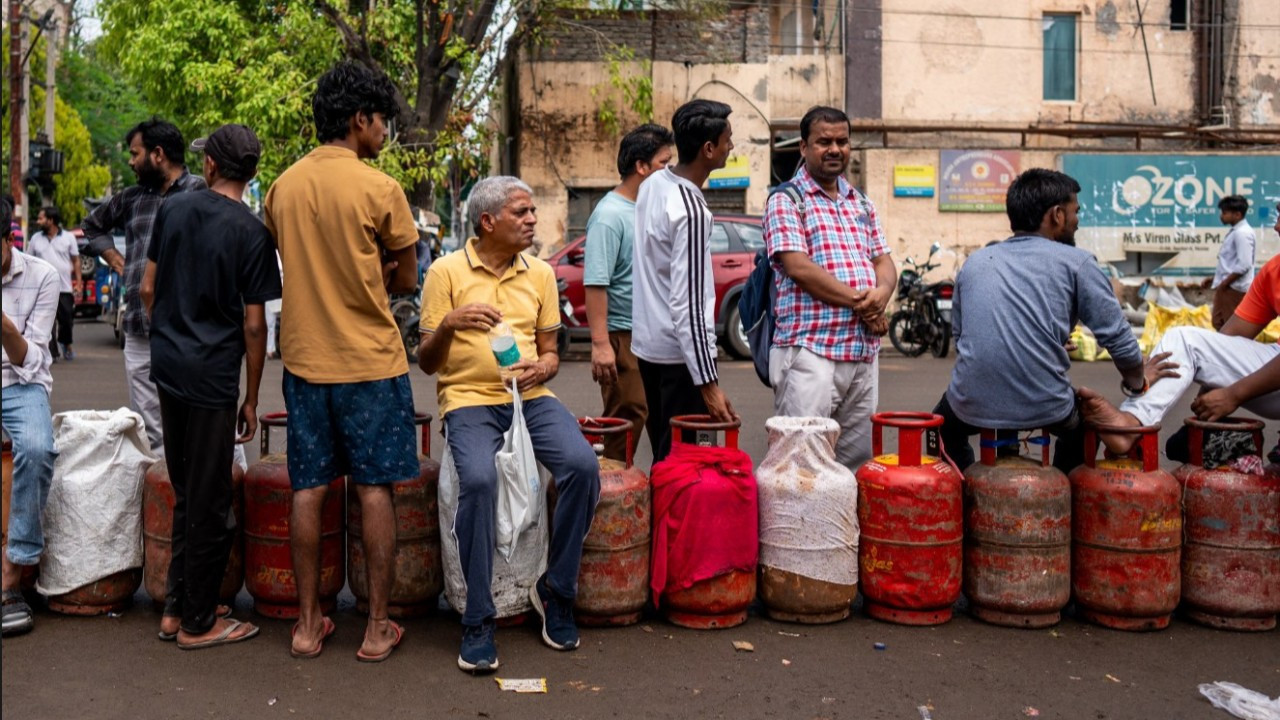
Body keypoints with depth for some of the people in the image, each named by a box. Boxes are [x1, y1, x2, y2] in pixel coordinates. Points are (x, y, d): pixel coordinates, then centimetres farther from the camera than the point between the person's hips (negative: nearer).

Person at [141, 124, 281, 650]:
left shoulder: (173, 209, 5)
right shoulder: (252, 232, -11)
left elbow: (148, 288, 11)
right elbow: (253, 325, -10)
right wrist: (251, 400, -2)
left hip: (167, 365, 6)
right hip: (213, 375, -6)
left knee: (186, 494, 18)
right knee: (210, 503, 4)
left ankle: (175, 608, 26)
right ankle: (198, 622, 14)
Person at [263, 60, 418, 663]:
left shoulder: (282, 186, 5)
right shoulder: (380, 189, -11)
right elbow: (405, 281, -2)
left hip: (304, 358, 5)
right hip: (370, 360, -5)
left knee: (308, 490, 9)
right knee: (374, 490, 3)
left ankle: (308, 624, 16)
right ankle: (378, 628, 10)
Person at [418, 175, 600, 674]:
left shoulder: (540, 273, 13)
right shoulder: (447, 271, 1)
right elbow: (426, 363, 1)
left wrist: (541, 368, -7)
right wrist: (448, 325, -19)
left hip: (530, 397, 4)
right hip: (468, 398, -3)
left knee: (583, 465, -24)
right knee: (478, 479, -33)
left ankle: (555, 590, -3)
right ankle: (478, 621, -18)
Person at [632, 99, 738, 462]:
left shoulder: (653, 184, 6)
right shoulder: (691, 211, -21)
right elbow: (689, 304, -24)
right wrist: (709, 383, -23)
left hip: (648, 344, 9)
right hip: (679, 353, -9)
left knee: (663, 454, 17)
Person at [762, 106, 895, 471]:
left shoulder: (861, 205, 20)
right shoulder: (787, 201, -2)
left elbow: (885, 264, 16)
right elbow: (798, 267, -13)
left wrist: (880, 295, -7)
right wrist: (857, 301, -13)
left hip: (864, 351, 7)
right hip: (809, 348, -7)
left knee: (856, 459, 10)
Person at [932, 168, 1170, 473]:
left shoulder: (974, 262, 13)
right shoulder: (1075, 262, 2)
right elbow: (1117, 337, 0)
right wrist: (1136, 382, 20)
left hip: (972, 405, 2)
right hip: (1044, 409, -2)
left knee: (945, 424, 37)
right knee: (1084, 420, 34)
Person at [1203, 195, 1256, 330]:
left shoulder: (1242, 233, -16)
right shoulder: (1234, 232, 15)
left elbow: (1244, 265, -22)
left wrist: (1224, 283, -17)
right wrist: (1215, 278, 18)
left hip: (1234, 288, -10)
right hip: (1226, 287, 10)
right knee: (1219, 323, 14)